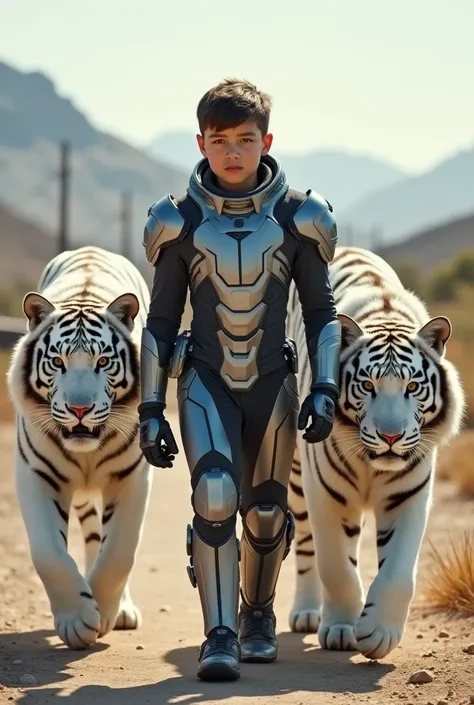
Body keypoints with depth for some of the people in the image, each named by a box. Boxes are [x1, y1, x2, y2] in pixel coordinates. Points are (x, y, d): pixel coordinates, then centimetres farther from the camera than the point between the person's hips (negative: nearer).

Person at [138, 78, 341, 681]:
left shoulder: (299, 218, -3)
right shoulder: (178, 222, -4)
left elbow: (321, 311, 5)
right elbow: (161, 321, 3)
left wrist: (324, 392, -6)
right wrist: (150, 411, 0)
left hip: (272, 382, 1)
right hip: (205, 381, -1)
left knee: (265, 513, 11)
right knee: (215, 497, -21)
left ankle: (258, 615, 37)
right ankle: (219, 637, -18)